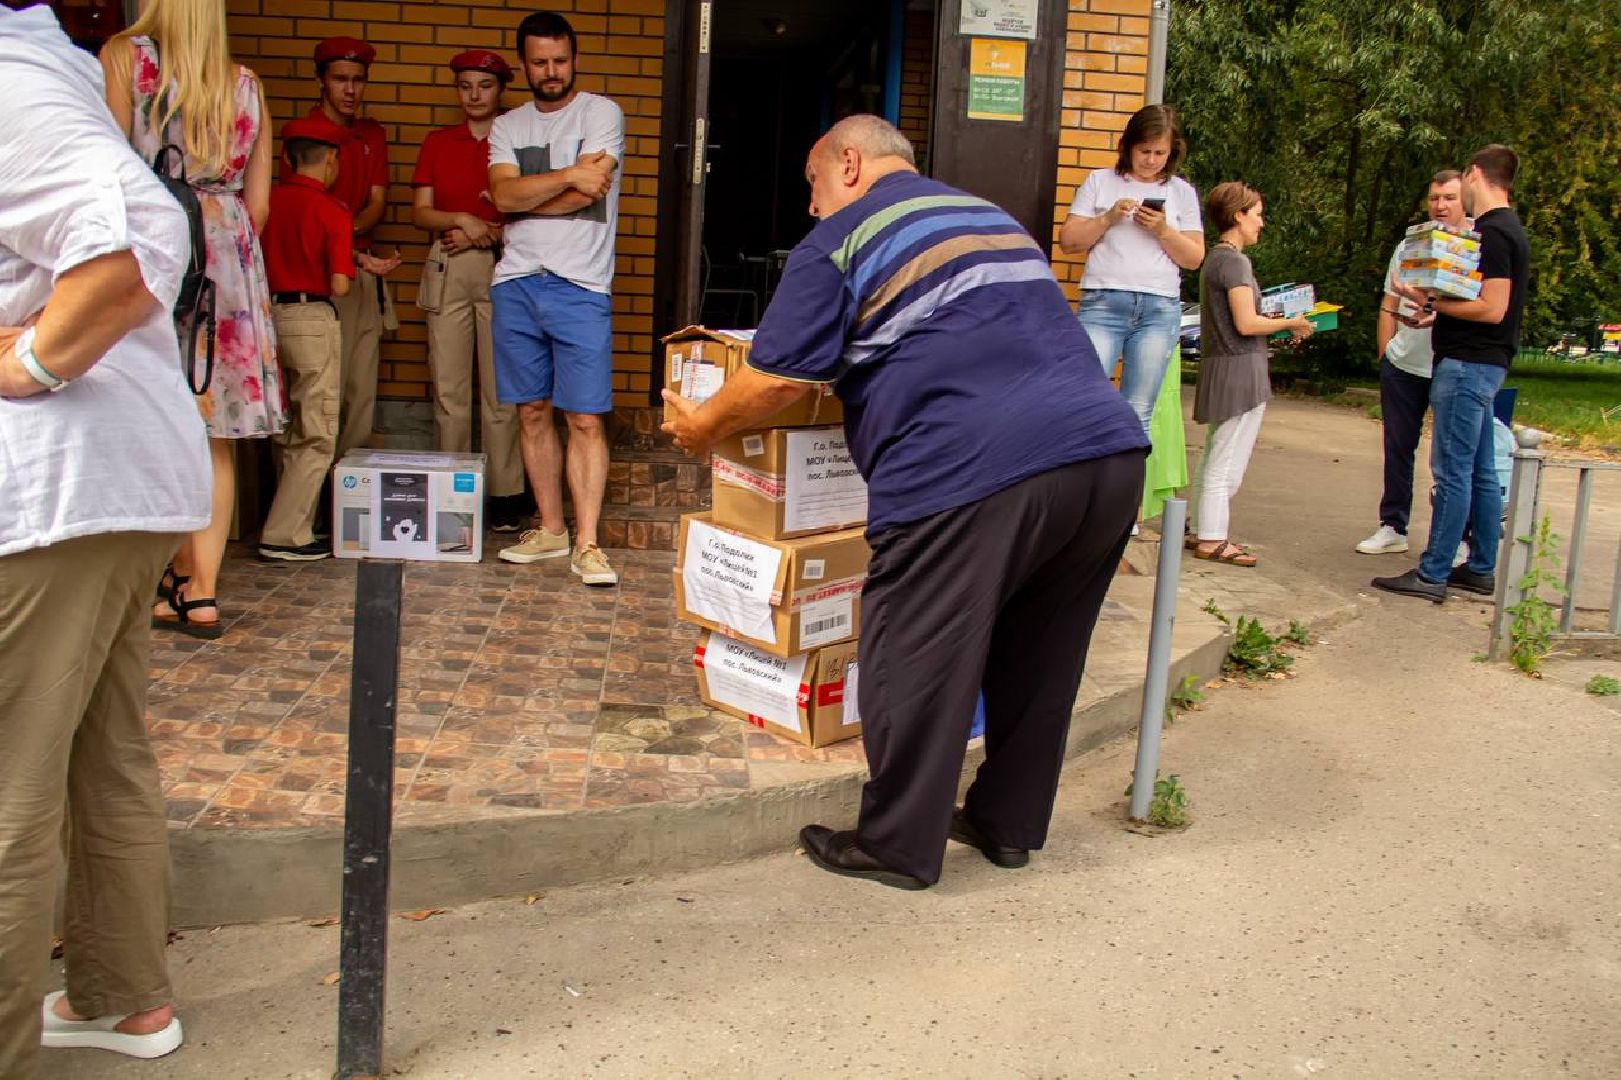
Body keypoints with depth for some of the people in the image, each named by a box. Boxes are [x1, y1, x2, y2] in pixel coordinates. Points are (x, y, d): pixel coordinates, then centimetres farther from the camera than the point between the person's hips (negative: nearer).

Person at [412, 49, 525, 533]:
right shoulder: (437, 143, 14)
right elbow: (421, 212, 9)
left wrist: (486, 234, -11)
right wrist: (462, 220, -8)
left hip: (502, 267, -2)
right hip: (447, 270, 2)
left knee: (501, 389, -4)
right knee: (449, 389, 1)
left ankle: (505, 496, 2)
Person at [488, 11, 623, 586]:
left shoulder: (601, 113, 3)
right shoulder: (507, 126, 15)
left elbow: (587, 194, -10)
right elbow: (504, 195, -3)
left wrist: (522, 202, 1)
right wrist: (568, 175, -10)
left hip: (580, 287, -4)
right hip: (516, 284, 4)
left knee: (586, 419, -7)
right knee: (532, 411, 8)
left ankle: (586, 543, -6)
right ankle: (550, 529, 18)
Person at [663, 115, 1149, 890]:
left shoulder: (843, 238, 7)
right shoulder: (991, 215, 30)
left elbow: (780, 378, 2)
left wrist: (702, 427, 19)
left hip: (976, 470, -8)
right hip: (1110, 450, 8)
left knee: (917, 662, 6)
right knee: (1038, 658, 20)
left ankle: (898, 847, 19)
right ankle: (1008, 825, 34)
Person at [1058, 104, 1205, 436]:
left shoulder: (1182, 192, 14)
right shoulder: (1100, 182, 10)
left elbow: (1194, 258, 10)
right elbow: (1068, 241, 6)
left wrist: (1163, 230, -6)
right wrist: (1109, 218, -8)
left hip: (1160, 309, 2)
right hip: (1102, 303, -1)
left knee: (1138, 414, 2)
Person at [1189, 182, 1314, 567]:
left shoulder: (1216, 257, 14)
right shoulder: (1235, 261, -15)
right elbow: (1246, 324, -19)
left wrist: (1279, 324, 13)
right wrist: (1291, 324, -6)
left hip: (1220, 368, 10)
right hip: (1240, 368, -10)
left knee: (1215, 458, 15)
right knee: (1228, 462, -3)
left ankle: (1203, 533, 22)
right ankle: (1211, 540, 2)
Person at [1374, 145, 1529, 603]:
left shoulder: (1492, 233, -15)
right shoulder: (1507, 228, 17)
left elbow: (1492, 309, -22)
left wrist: (1431, 302, -16)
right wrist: (1438, 307, 12)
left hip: (1467, 363, -10)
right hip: (1483, 363, 11)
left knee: (1453, 471, -8)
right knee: (1481, 472, 13)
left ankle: (1432, 575, -6)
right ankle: (1481, 569, 19)